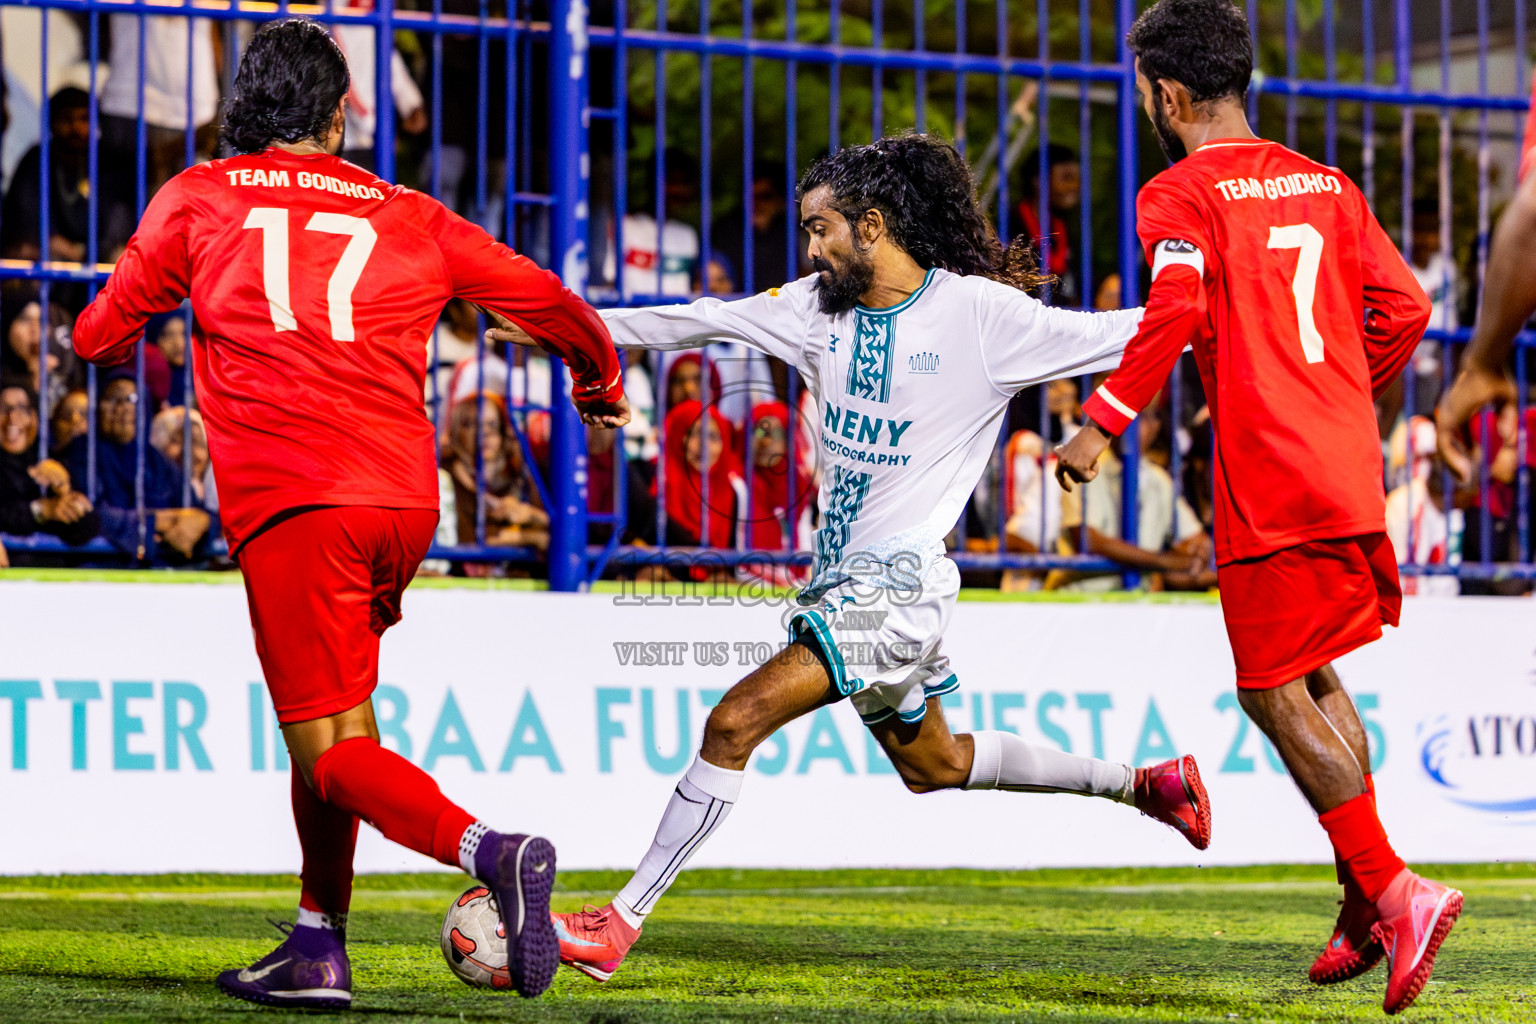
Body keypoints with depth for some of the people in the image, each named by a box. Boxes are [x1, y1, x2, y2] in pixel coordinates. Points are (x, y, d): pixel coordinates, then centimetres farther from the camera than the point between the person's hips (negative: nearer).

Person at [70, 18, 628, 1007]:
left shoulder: (199, 198, 13)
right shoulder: (410, 219, 16)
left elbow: (102, 335, 24)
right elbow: (551, 303, 22)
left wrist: (106, 340, 49)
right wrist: (601, 384, 43)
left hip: (288, 502, -4)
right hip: (406, 499, 4)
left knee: (334, 754, -7)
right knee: (333, 721, 22)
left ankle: (492, 852, -32)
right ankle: (319, 951, 21)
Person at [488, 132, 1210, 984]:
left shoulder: (978, 313, -10)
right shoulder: (819, 307, 7)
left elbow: (1113, 336, -7)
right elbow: (700, 322, 9)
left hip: (897, 583, -9)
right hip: (840, 581, 9)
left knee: (736, 721, -18)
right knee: (932, 766, 23)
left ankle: (620, 922, -14)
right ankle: (1144, 785, 37)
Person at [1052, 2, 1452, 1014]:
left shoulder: (1180, 194, -4)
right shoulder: (1325, 184, 15)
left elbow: (1175, 308, -21)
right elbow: (1404, 305, 12)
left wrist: (1103, 422, -16)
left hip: (1268, 487, -7)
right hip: (1350, 473, 7)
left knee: (1274, 691, -1)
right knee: (1315, 676, 18)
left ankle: (1392, 891, -10)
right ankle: (1367, 906, 16)